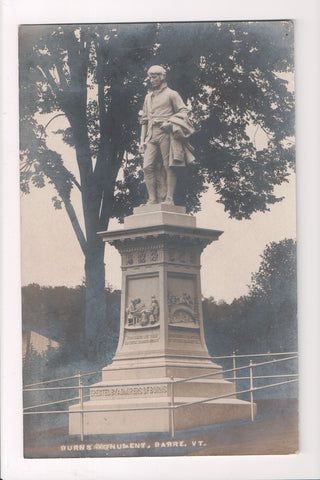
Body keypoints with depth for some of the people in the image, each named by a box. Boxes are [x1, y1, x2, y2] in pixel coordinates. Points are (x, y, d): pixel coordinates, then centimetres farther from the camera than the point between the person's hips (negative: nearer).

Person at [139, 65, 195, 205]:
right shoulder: (148, 97, 25)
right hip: (151, 135, 6)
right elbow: (144, 120, 24)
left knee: (168, 167, -8)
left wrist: (170, 122, -15)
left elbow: (183, 112, 1)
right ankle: (153, 199, -7)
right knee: (148, 166, -8)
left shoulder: (171, 94, 7)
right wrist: (142, 140, 15)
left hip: (166, 133, -6)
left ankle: (169, 199, -10)